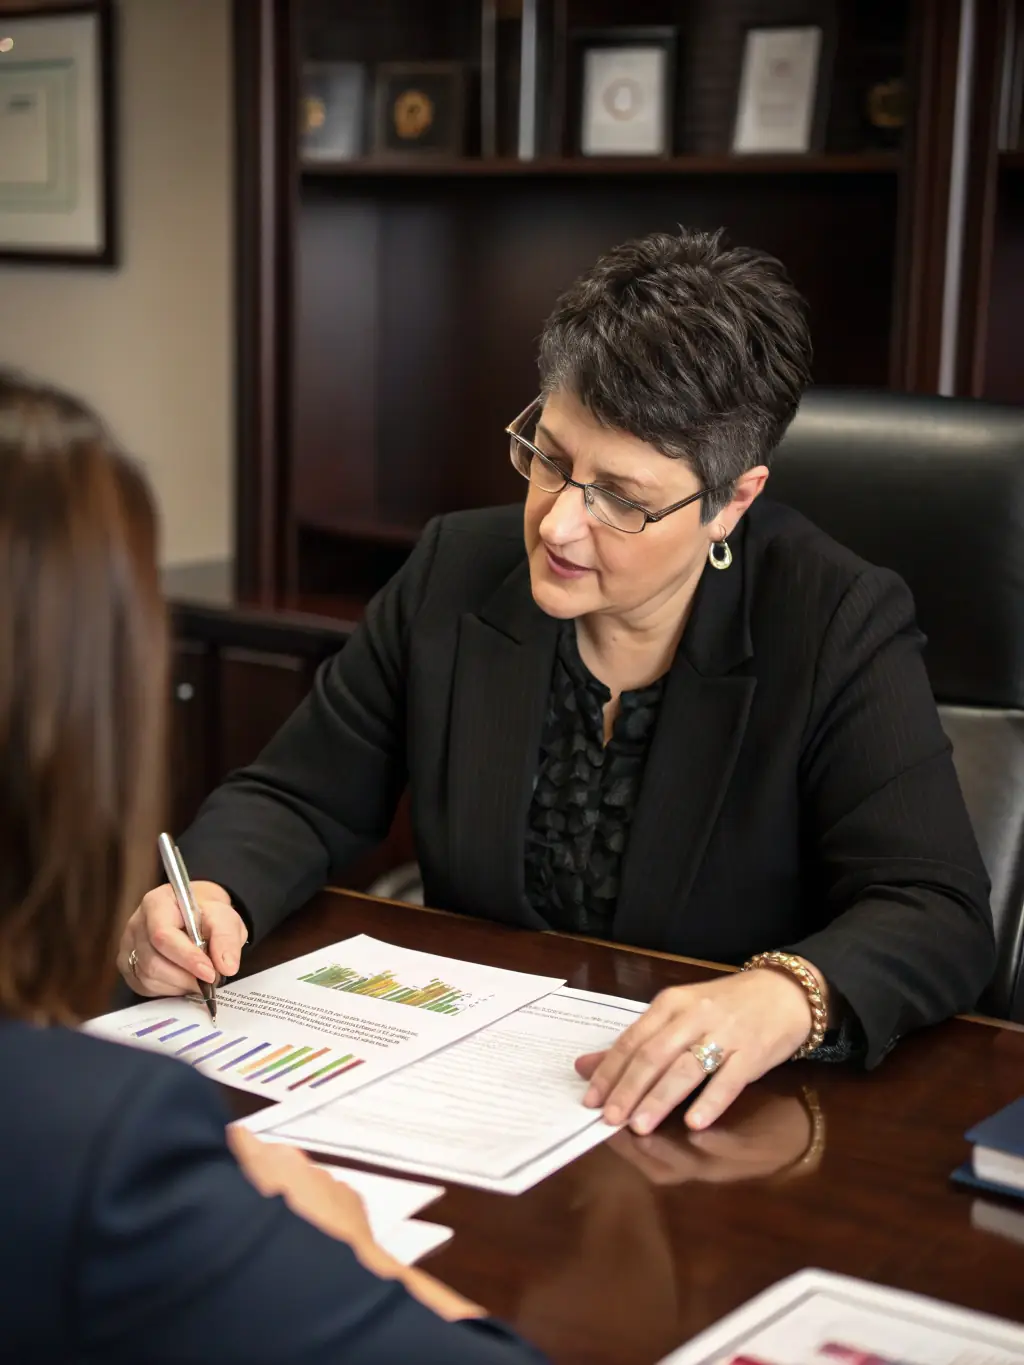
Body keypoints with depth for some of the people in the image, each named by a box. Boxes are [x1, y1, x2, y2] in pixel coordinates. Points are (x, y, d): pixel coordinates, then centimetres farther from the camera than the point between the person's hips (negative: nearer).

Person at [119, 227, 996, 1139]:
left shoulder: (844, 631, -10)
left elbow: (939, 918, -17)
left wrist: (787, 997, -39)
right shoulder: (454, 574, 1)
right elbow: (301, 799, 7)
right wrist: (211, 898, -16)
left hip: (721, 1127, -2)